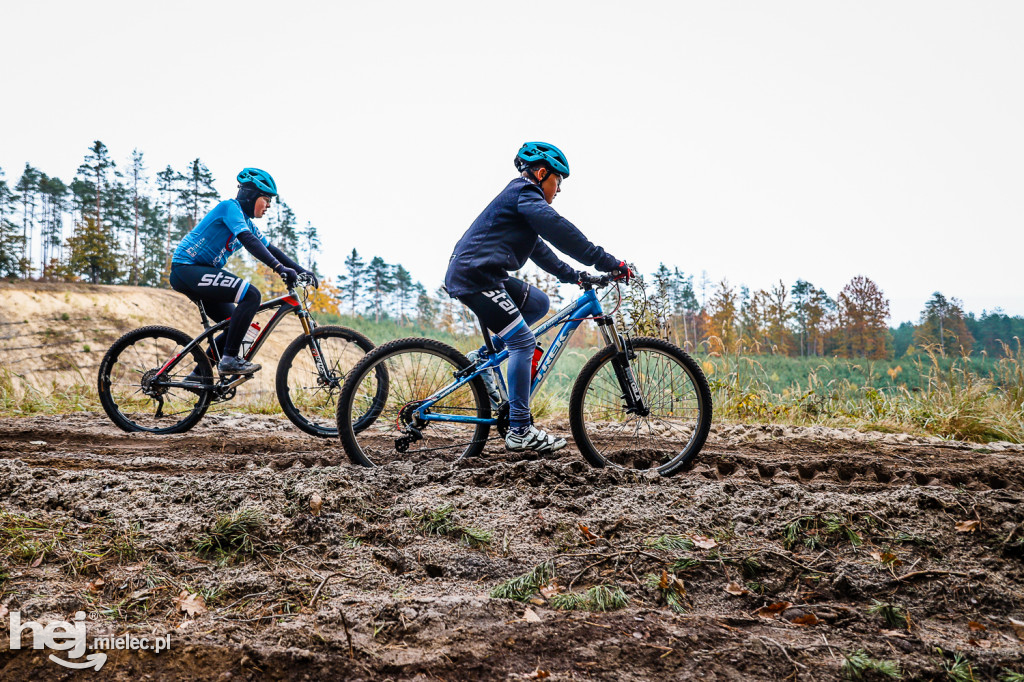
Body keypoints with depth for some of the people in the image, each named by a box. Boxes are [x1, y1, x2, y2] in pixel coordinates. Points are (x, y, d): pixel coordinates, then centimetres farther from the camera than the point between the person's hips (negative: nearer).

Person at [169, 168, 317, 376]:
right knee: (251, 295, -24)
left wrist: (300, 270, 5)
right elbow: (248, 240, -27)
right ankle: (229, 359, -21)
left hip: (199, 272, 10)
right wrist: (280, 268, -35)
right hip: (186, 268, -10)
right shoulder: (230, 206, -12)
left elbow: (270, 248, 16)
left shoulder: (246, 221, 16)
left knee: (236, 324, 9)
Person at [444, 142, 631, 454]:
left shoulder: (520, 196, 26)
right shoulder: (525, 193, -7)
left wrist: (573, 275, 27)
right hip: (474, 276, -10)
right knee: (524, 341, -12)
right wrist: (608, 263, -17)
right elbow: (561, 231, -17)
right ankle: (520, 431, -10)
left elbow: (539, 249, 31)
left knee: (538, 303, 16)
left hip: (480, 274, 10)